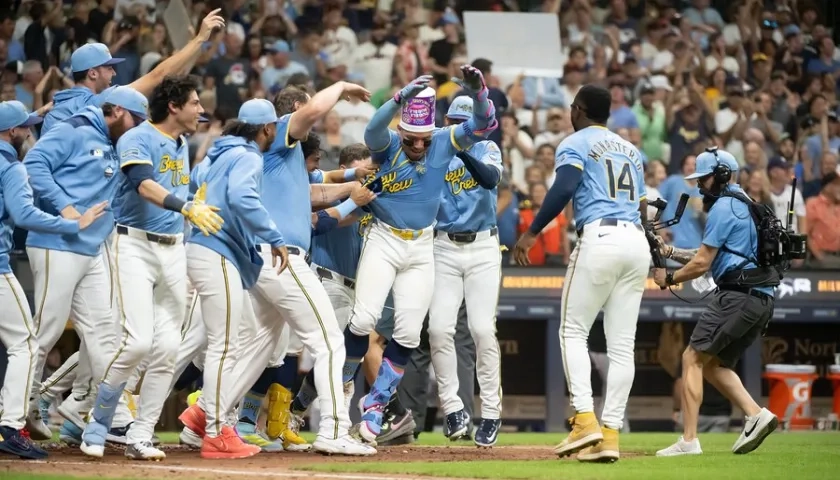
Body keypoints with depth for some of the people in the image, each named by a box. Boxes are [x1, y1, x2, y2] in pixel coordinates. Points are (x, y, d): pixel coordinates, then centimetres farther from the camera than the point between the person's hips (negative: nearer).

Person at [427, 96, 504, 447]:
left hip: (483, 249, -1)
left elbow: (490, 178, -18)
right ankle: (452, 407, 0)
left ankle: (491, 413, -1)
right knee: (439, 328, -10)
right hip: (444, 249, 1)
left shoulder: (486, 150, 4)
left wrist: (464, 150, -32)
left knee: (483, 329, -9)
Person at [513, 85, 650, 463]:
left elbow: (564, 188, -14)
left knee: (573, 332, 2)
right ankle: (610, 434, -1)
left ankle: (585, 419, -13)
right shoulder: (631, 150, 25)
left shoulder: (576, 144, 4)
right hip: (637, 242, 6)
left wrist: (532, 232, -13)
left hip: (599, 237, -6)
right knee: (622, 342, 4)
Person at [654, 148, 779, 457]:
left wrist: (669, 279, 6)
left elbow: (702, 264, -9)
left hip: (738, 296, -10)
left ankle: (689, 440, -13)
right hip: (761, 300, 10)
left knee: (693, 358, -7)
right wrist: (671, 252, 19)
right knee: (712, 364, 17)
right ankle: (756, 414, -1)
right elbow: (711, 256, 27)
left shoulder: (723, 208, -8)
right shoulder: (742, 205, 23)